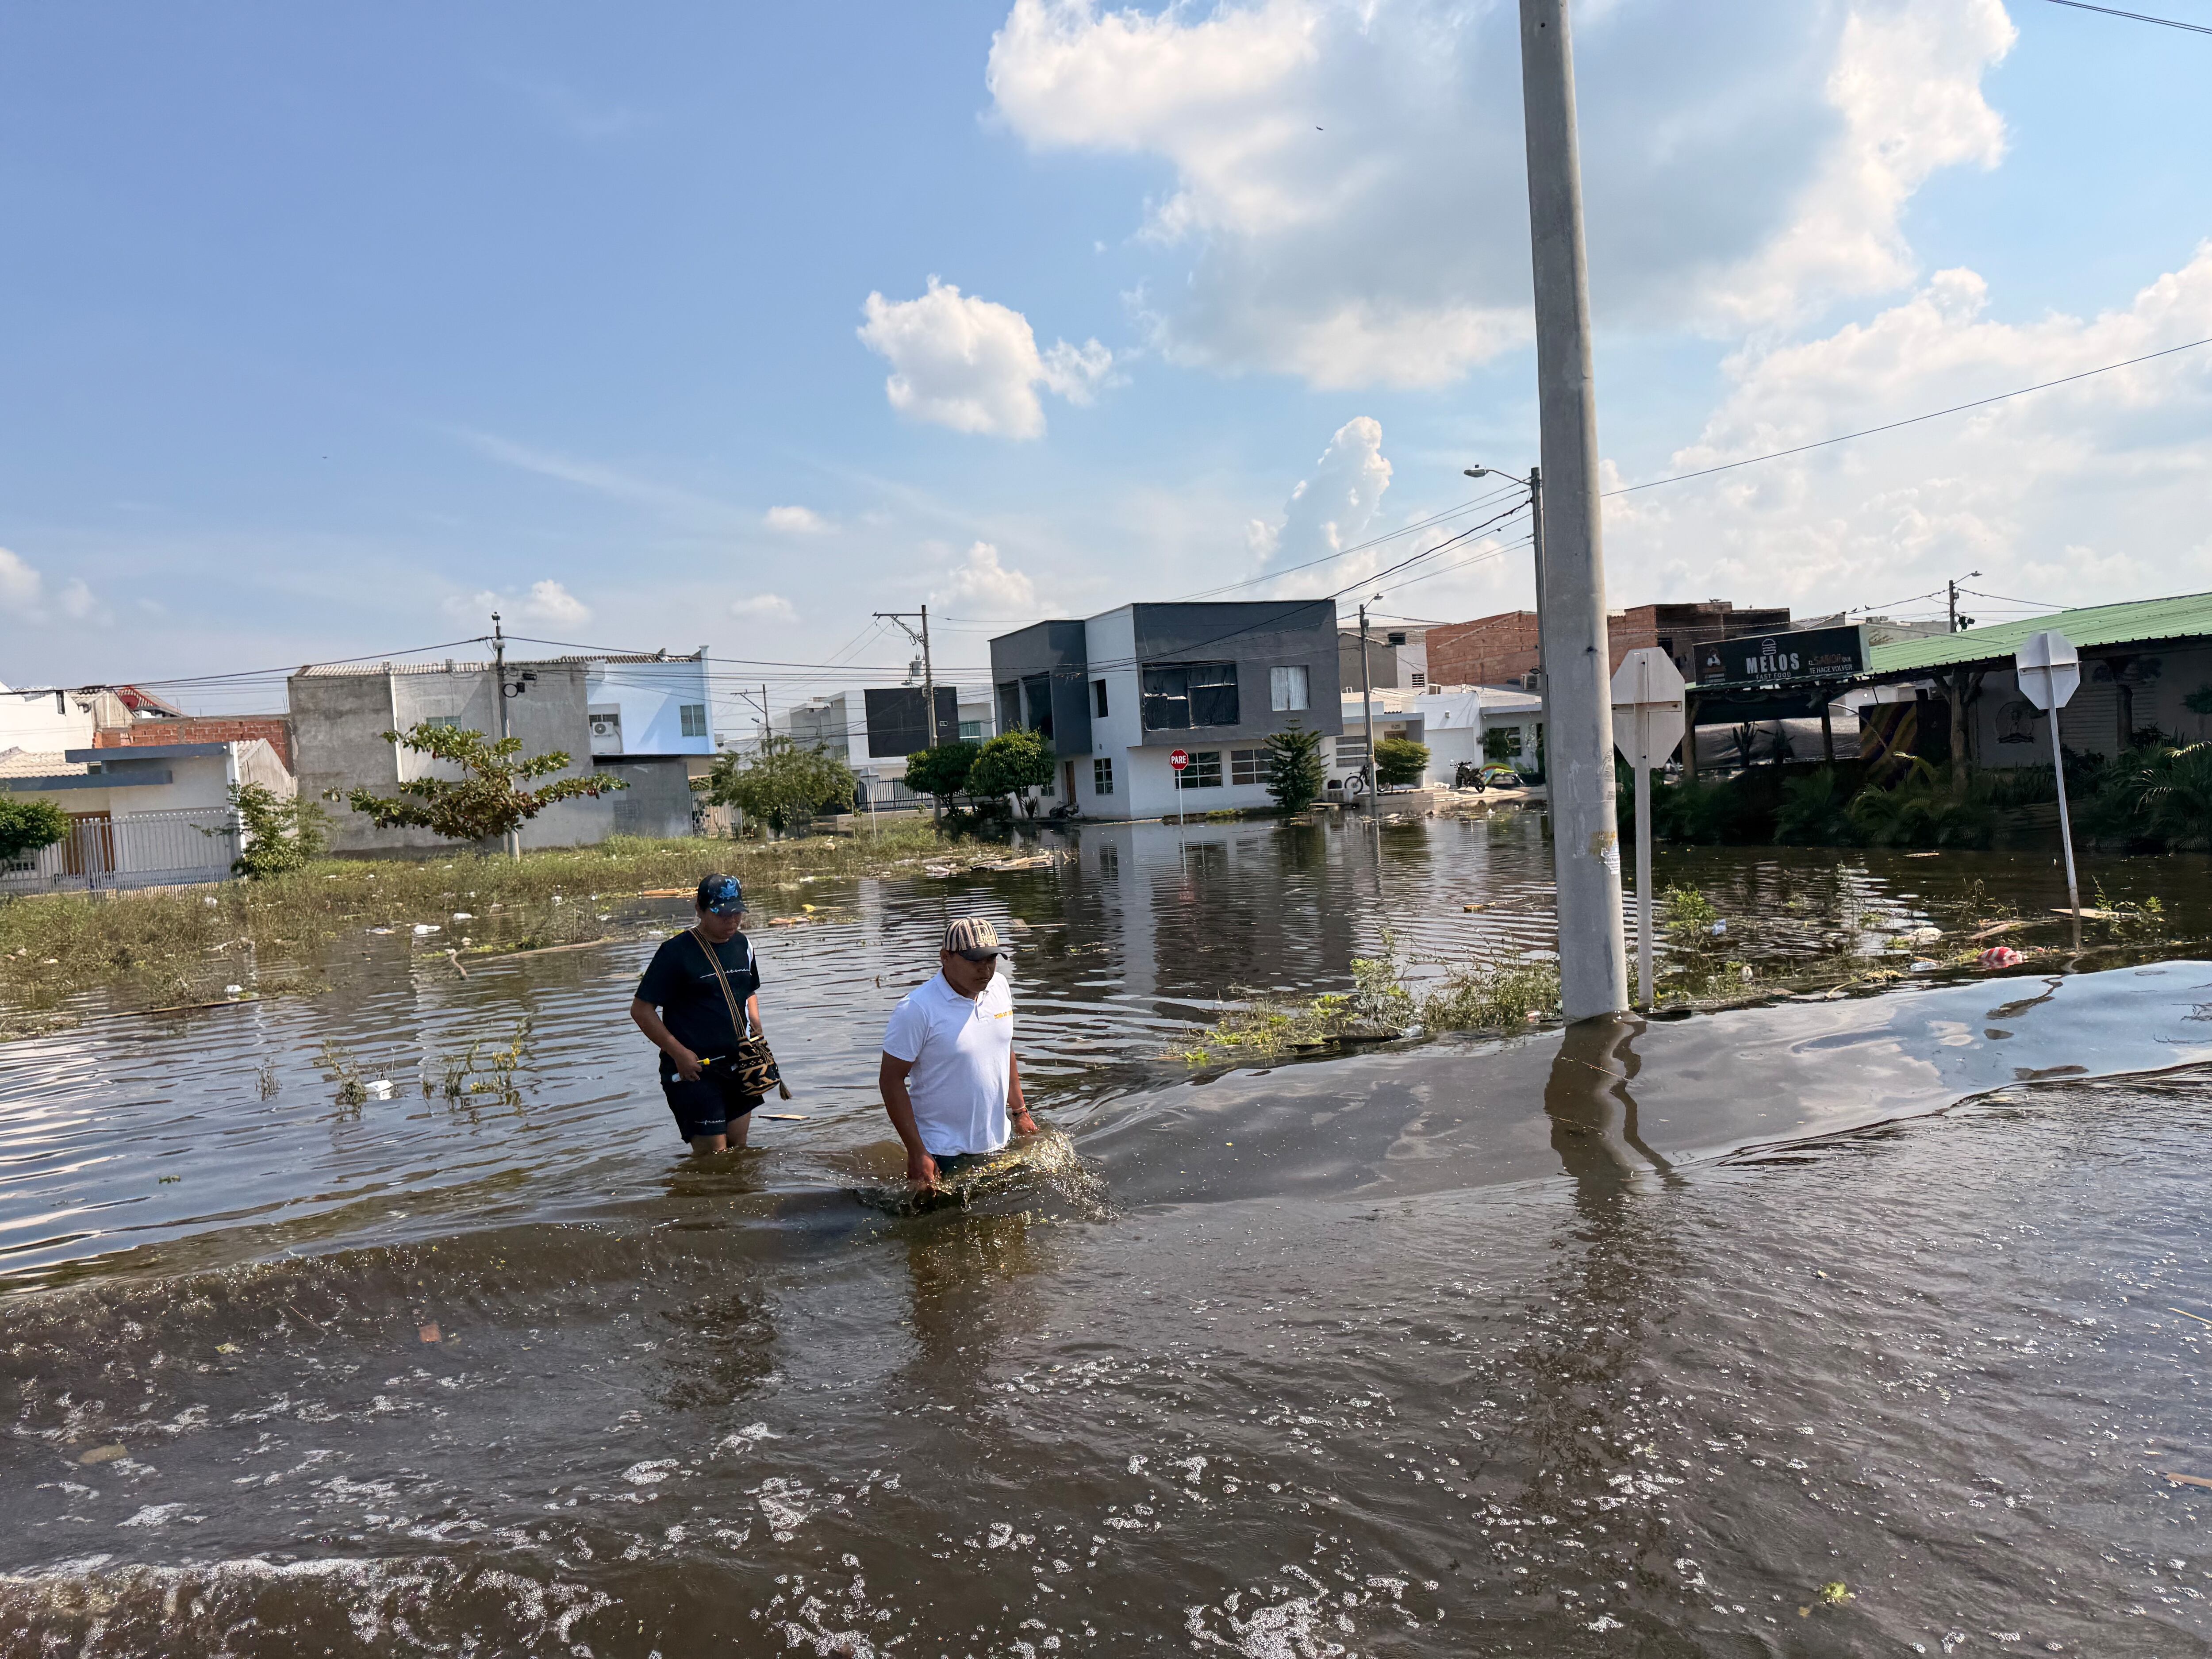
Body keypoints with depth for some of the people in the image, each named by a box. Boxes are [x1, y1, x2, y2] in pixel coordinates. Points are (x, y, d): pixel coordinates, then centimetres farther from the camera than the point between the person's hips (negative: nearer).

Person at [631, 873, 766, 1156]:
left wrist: (756, 1029, 8)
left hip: (736, 1066, 7)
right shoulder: (677, 952, -13)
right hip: (693, 1070, -7)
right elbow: (641, 1010, -11)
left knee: (738, 1150, 12)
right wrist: (679, 1053, -16)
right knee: (713, 1157, -8)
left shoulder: (742, 945, 8)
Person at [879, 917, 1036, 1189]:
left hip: (999, 1142, 6)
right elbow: (891, 1080, -16)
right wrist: (916, 1153, -18)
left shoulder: (999, 987, 1)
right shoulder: (917, 1010, -19)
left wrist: (1020, 1111, 18)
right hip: (943, 1153, -6)